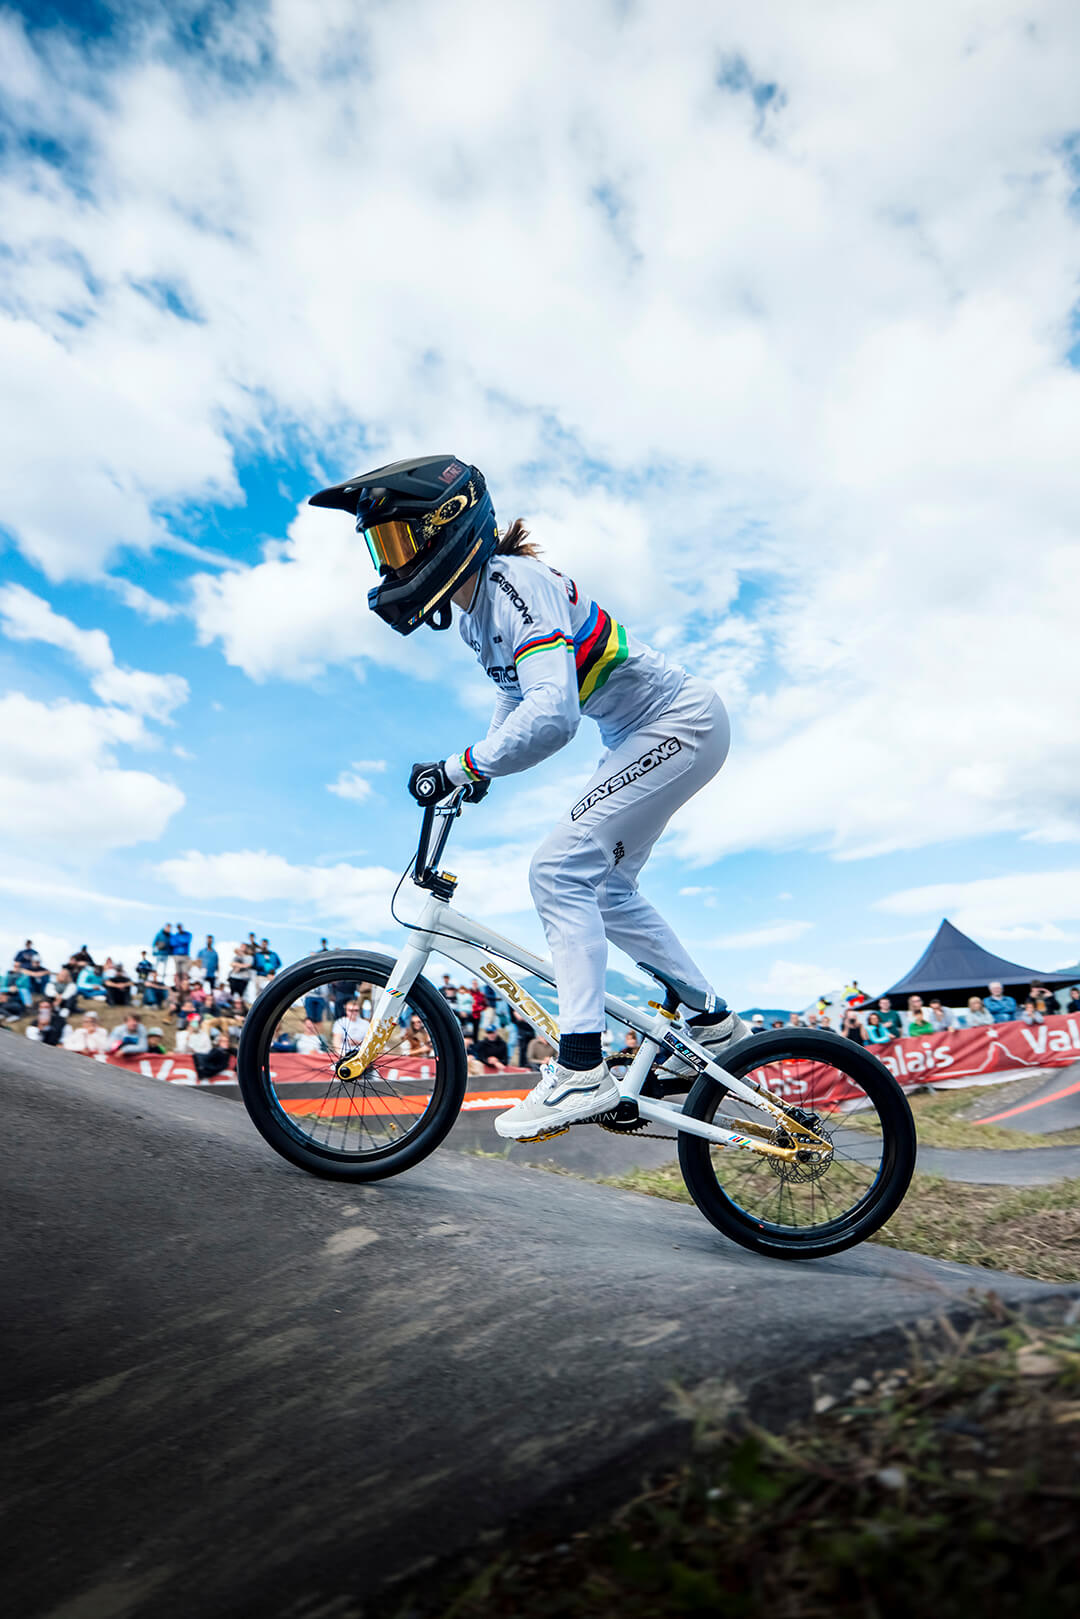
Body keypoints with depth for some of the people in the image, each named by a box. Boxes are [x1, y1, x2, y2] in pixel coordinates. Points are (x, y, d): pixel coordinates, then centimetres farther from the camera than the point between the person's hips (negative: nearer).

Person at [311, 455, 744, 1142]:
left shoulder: (516, 585, -24)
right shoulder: (474, 609, 6)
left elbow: (552, 715, -37)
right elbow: (516, 697, 19)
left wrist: (459, 766, -31)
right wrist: (479, 772, 10)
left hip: (680, 724, -10)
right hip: (638, 736, 10)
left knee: (560, 869, -19)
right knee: (607, 892, 15)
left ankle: (582, 1070, -15)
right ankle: (714, 1020, 29)